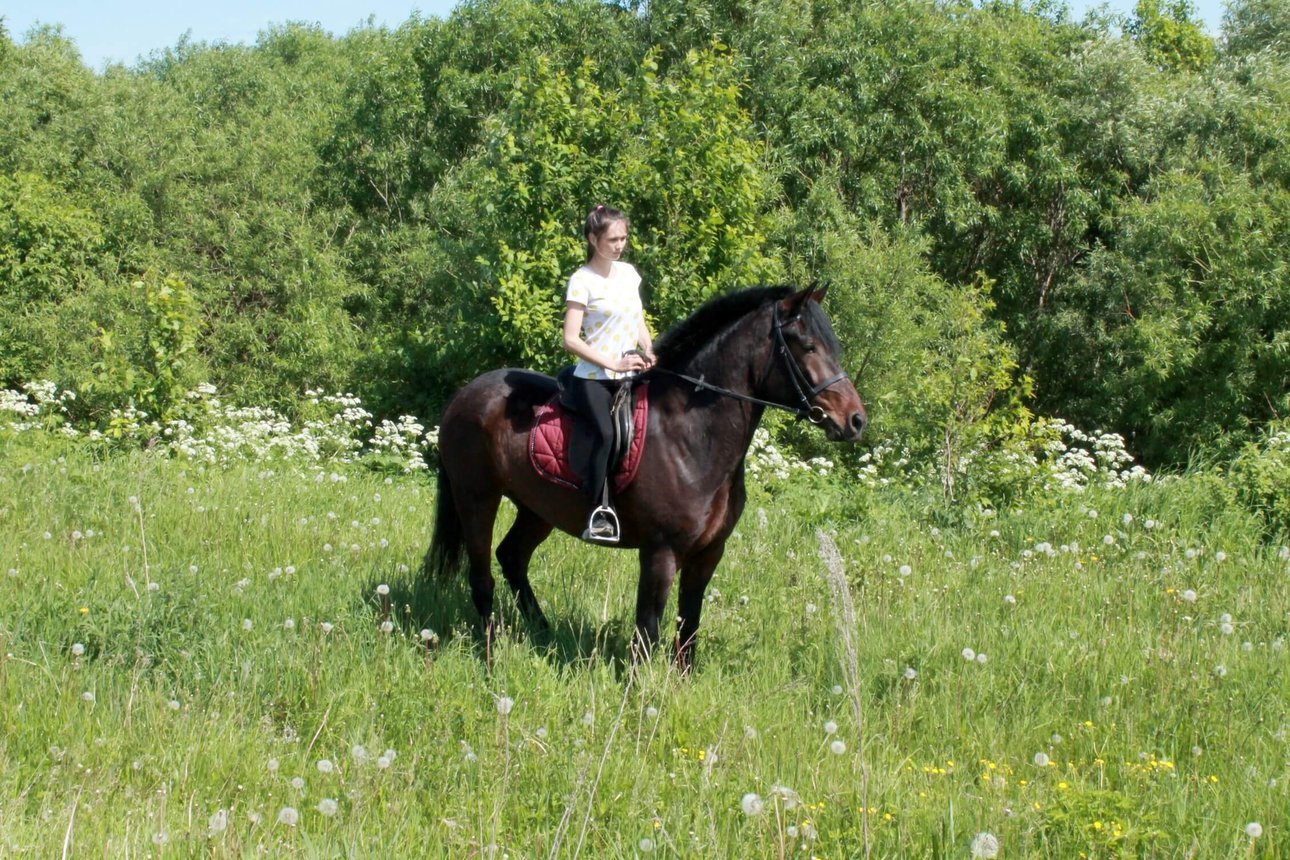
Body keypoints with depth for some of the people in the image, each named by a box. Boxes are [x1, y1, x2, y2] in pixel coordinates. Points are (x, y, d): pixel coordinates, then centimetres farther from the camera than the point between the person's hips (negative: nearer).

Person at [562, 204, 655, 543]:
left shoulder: (629, 273, 13)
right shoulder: (583, 281, -6)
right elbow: (571, 339, -11)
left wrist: (650, 356, 0)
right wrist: (614, 364, -16)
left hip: (629, 376, 7)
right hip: (594, 378, -7)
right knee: (604, 435, -29)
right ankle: (598, 514, -28)